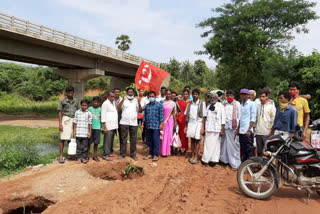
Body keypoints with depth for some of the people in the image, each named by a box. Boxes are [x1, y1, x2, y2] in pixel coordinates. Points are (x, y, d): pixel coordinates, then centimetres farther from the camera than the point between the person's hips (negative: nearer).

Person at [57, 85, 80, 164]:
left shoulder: (76, 101, 8)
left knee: (71, 138, 8)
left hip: (74, 120, 3)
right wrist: (60, 124, -7)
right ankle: (61, 156, 1)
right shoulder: (63, 101, 0)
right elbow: (60, 113, 0)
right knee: (63, 138, -4)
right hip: (65, 120, -3)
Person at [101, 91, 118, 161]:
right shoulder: (105, 103, -6)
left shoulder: (114, 103, 18)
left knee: (111, 140, 13)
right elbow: (103, 116, -11)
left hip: (114, 126, 8)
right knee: (107, 141, -6)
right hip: (108, 126, -8)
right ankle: (105, 155, 0)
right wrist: (104, 127, -14)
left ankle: (110, 152, 23)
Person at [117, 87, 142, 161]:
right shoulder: (124, 100, 7)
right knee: (123, 138, 3)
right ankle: (122, 153, 13)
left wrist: (139, 103, -13)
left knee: (133, 139, 5)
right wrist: (123, 99, -15)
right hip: (124, 122, -1)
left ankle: (133, 154, 13)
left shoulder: (136, 101, 11)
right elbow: (118, 108, -8)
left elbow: (140, 110, 4)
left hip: (134, 123, 1)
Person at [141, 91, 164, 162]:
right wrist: (143, 124, 14)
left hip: (156, 126, -5)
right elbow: (145, 115, 17)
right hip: (148, 126, 5)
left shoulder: (159, 105, -1)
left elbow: (161, 115, -5)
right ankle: (150, 154, 23)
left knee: (156, 141, -3)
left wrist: (161, 124, -11)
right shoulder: (147, 106, 13)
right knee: (149, 141, 11)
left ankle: (156, 155, 5)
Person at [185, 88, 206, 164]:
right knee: (192, 140, 9)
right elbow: (187, 116, 10)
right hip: (190, 123, 3)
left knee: (197, 141, 1)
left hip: (198, 123, -3)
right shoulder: (189, 104, 7)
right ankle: (192, 156, 20)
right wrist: (186, 126, 8)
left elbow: (203, 117, -5)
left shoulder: (202, 104, -3)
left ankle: (196, 157, 12)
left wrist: (202, 128, -10)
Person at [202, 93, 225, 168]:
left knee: (216, 144, 2)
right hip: (208, 129, 4)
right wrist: (204, 128, 12)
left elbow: (223, 118, -5)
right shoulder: (208, 107, 13)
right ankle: (206, 160, 12)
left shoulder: (220, 106, -2)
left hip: (217, 129, -3)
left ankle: (214, 161, 10)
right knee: (208, 144, 3)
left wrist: (222, 130, -9)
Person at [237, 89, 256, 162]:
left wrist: (249, 130, -16)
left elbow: (253, 118, -10)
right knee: (243, 149, 13)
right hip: (241, 131, 7)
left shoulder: (252, 104, -5)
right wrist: (238, 128, 14)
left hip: (247, 131, -7)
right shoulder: (241, 104, 16)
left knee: (249, 149, -3)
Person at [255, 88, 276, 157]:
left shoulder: (271, 106, -4)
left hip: (267, 133, -5)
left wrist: (271, 131, -10)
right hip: (258, 133, 5)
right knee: (259, 151, 13)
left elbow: (274, 120, -6)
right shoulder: (258, 106, 11)